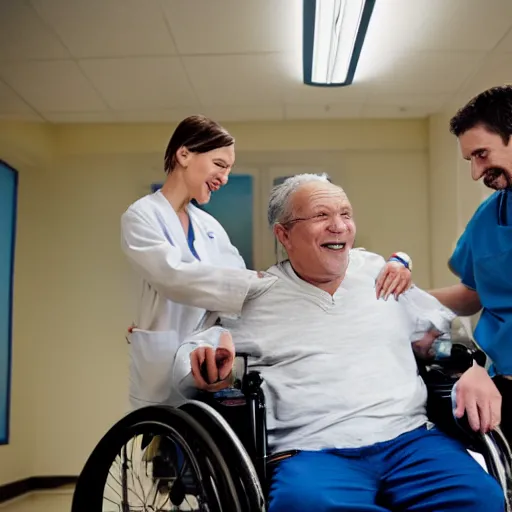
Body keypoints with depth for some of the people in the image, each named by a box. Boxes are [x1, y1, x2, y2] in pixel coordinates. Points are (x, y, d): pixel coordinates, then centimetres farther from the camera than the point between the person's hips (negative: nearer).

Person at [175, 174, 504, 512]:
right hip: (312, 452, -2)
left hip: (409, 440, 2)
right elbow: (189, 358, 10)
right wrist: (209, 370, -14)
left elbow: (446, 329, 25)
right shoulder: (255, 298, 9)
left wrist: (475, 367, 5)